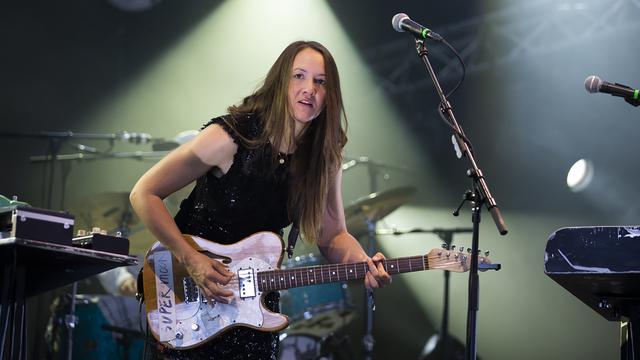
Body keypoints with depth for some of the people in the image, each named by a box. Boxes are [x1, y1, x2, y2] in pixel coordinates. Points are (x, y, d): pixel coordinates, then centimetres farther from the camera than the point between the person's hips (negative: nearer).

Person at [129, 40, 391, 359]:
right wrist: (191, 261, -25)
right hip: (187, 290, -4)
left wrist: (363, 263, -22)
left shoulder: (324, 159, -8)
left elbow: (333, 236, 0)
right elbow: (144, 194, -19)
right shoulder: (231, 136, -23)